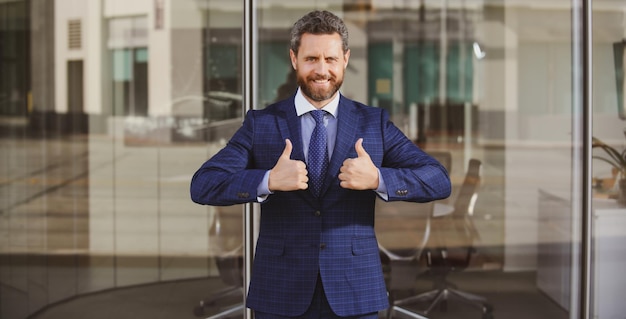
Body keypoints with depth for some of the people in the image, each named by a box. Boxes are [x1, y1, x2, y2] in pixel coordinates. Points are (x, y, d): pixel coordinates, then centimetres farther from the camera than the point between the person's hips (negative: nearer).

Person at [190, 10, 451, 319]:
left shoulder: (374, 122, 3)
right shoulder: (261, 123, 2)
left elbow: (439, 181, -3)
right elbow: (202, 185, -7)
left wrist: (378, 178, -21)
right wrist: (269, 180, -23)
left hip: (354, 293, 1)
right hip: (282, 294, 0)